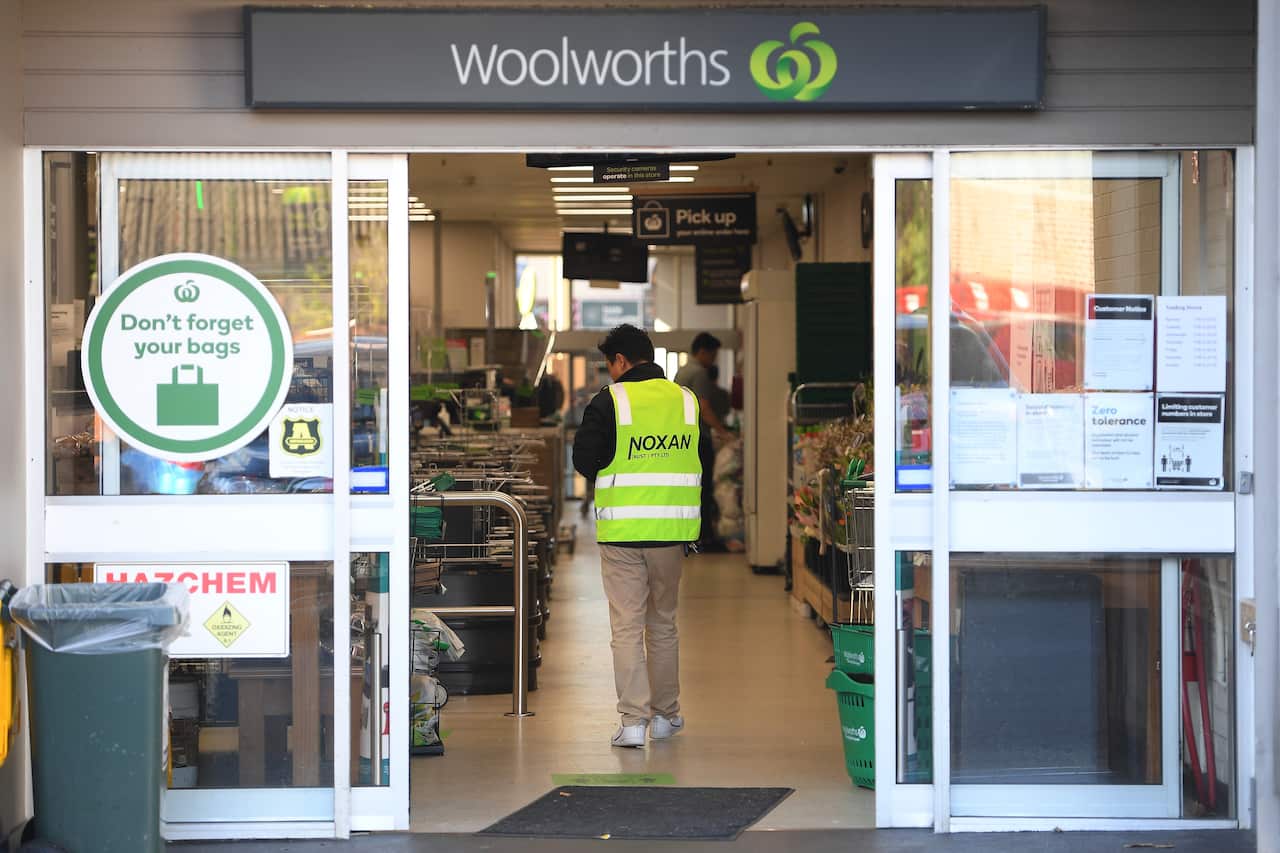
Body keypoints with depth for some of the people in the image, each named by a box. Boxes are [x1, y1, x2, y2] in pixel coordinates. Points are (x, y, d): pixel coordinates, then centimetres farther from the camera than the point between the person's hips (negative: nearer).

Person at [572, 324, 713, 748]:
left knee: (626, 626, 0)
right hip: (672, 530, 4)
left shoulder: (609, 401, -6)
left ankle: (633, 720, -5)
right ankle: (665, 714, 23)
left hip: (622, 530, -4)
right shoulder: (686, 400, 6)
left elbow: (584, 461, -6)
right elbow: (706, 461, 11)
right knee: (663, 623, 17)